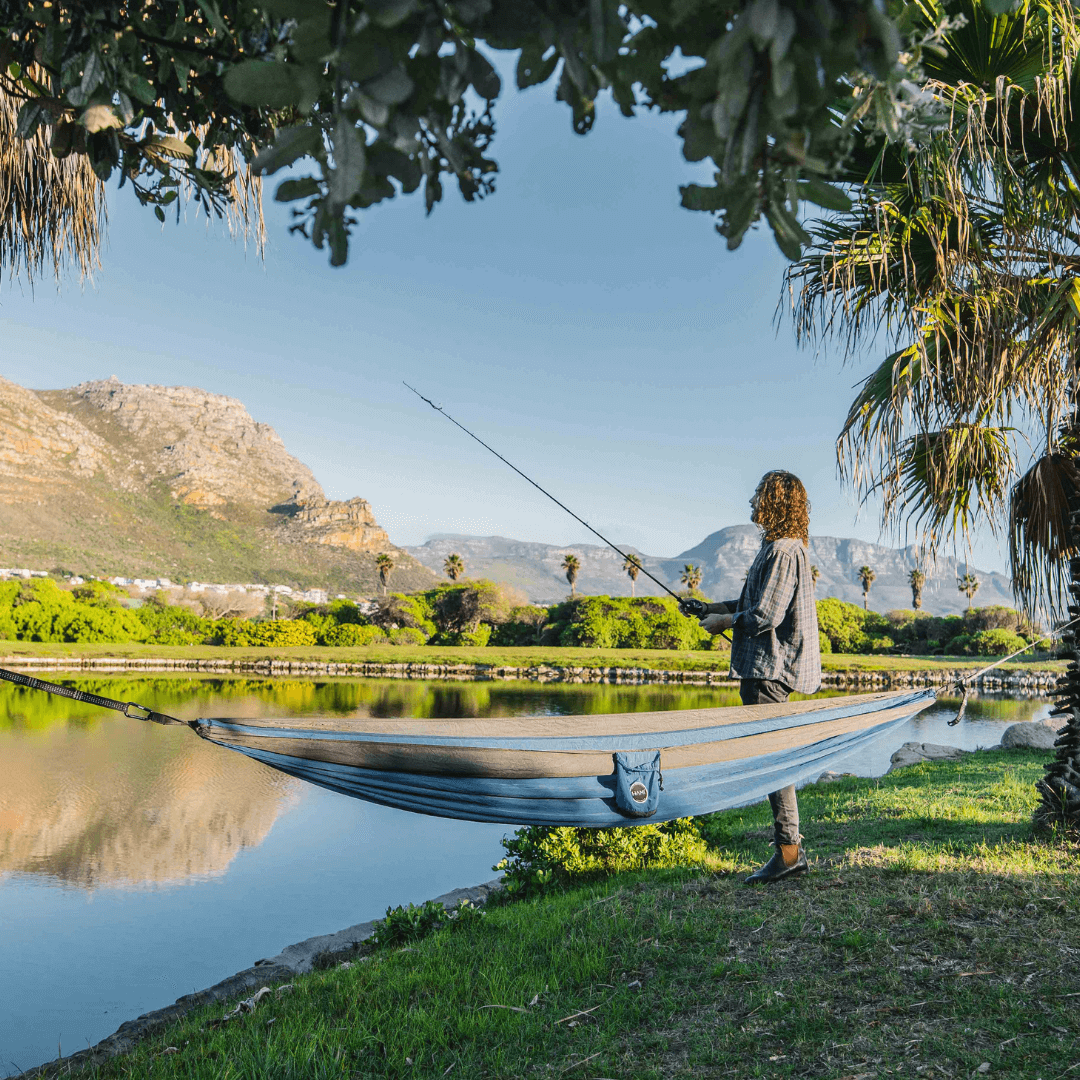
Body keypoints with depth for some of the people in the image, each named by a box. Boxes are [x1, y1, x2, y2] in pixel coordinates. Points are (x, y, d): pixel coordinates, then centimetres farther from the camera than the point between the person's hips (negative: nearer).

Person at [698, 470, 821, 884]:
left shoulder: (783, 550, -16)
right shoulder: (778, 546, 17)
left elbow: (766, 614, -21)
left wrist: (726, 621, -8)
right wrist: (725, 607, 15)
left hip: (771, 666, -11)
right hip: (764, 665, 11)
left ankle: (789, 850, -1)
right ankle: (789, 848, 19)